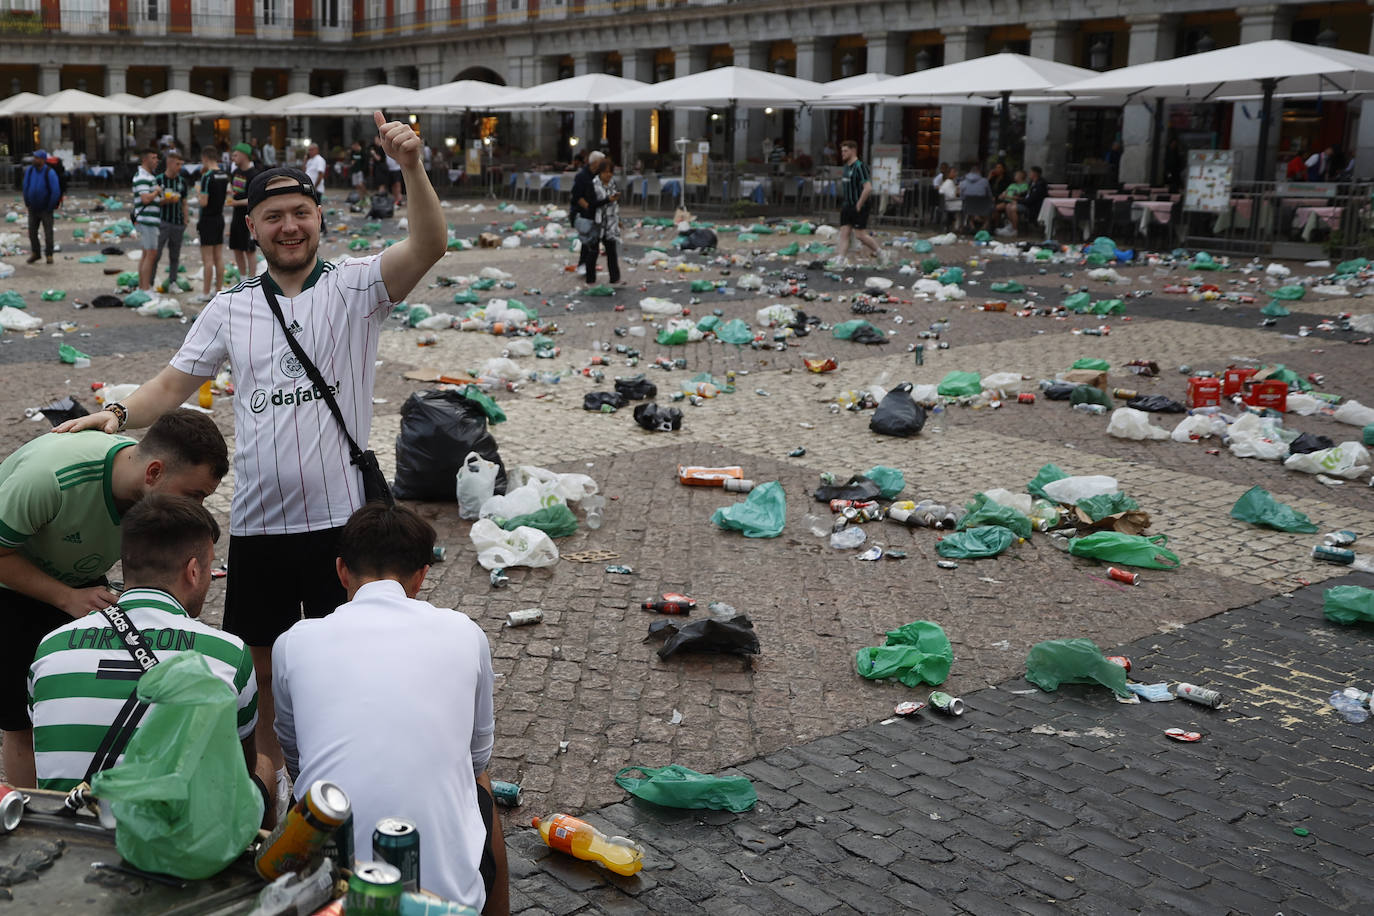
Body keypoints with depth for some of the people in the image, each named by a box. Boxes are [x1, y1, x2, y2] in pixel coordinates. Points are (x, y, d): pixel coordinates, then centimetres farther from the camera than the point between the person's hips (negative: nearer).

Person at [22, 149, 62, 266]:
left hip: (46, 209, -4)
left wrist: (50, 208, -13)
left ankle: (49, 256, 11)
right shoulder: (29, 170, -4)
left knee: (48, 233, 0)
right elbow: (26, 187, 9)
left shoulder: (50, 173, -19)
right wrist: (27, 203, 9)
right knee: (32, 232, 7)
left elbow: (56, 191, -18)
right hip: (33, 209, 4)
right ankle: (35, 253, 22)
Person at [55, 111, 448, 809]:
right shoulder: (230, 309, 8)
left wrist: (411, 167, -34)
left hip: (341, 514, -3)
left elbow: (429, 245, -19)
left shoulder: (356, 287, -3)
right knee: (259, 659, 14)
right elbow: (174, 384, 12)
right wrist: (119, 415, -6)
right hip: (258, 519, 3)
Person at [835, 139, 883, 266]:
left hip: (858, 207, -9)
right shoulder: (847, 167, 14)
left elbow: (868, 188, -24)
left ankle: (880, 253, 12)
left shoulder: (860, 167, -15)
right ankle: (839, 261, -1)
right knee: (844, 234, 2)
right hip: (847, 207, 9)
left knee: (860, 235, -7)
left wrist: (859, 205, -19)